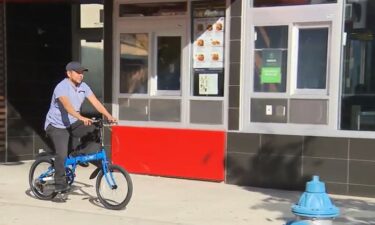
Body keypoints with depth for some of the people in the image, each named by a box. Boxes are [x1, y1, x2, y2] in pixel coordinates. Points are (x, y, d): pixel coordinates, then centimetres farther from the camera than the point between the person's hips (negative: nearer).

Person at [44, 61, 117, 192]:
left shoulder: (83, 87, -3)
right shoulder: (62, 87, -23)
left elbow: (95, 102, -11)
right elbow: (67, 105, -40)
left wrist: (108, 116, -26)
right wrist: (81, 118, -55)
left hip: (72, 124, 6)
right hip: (56, 126, -6)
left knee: (95, 130, -17)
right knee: (62, 154, -18)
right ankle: (59, 184, -2)